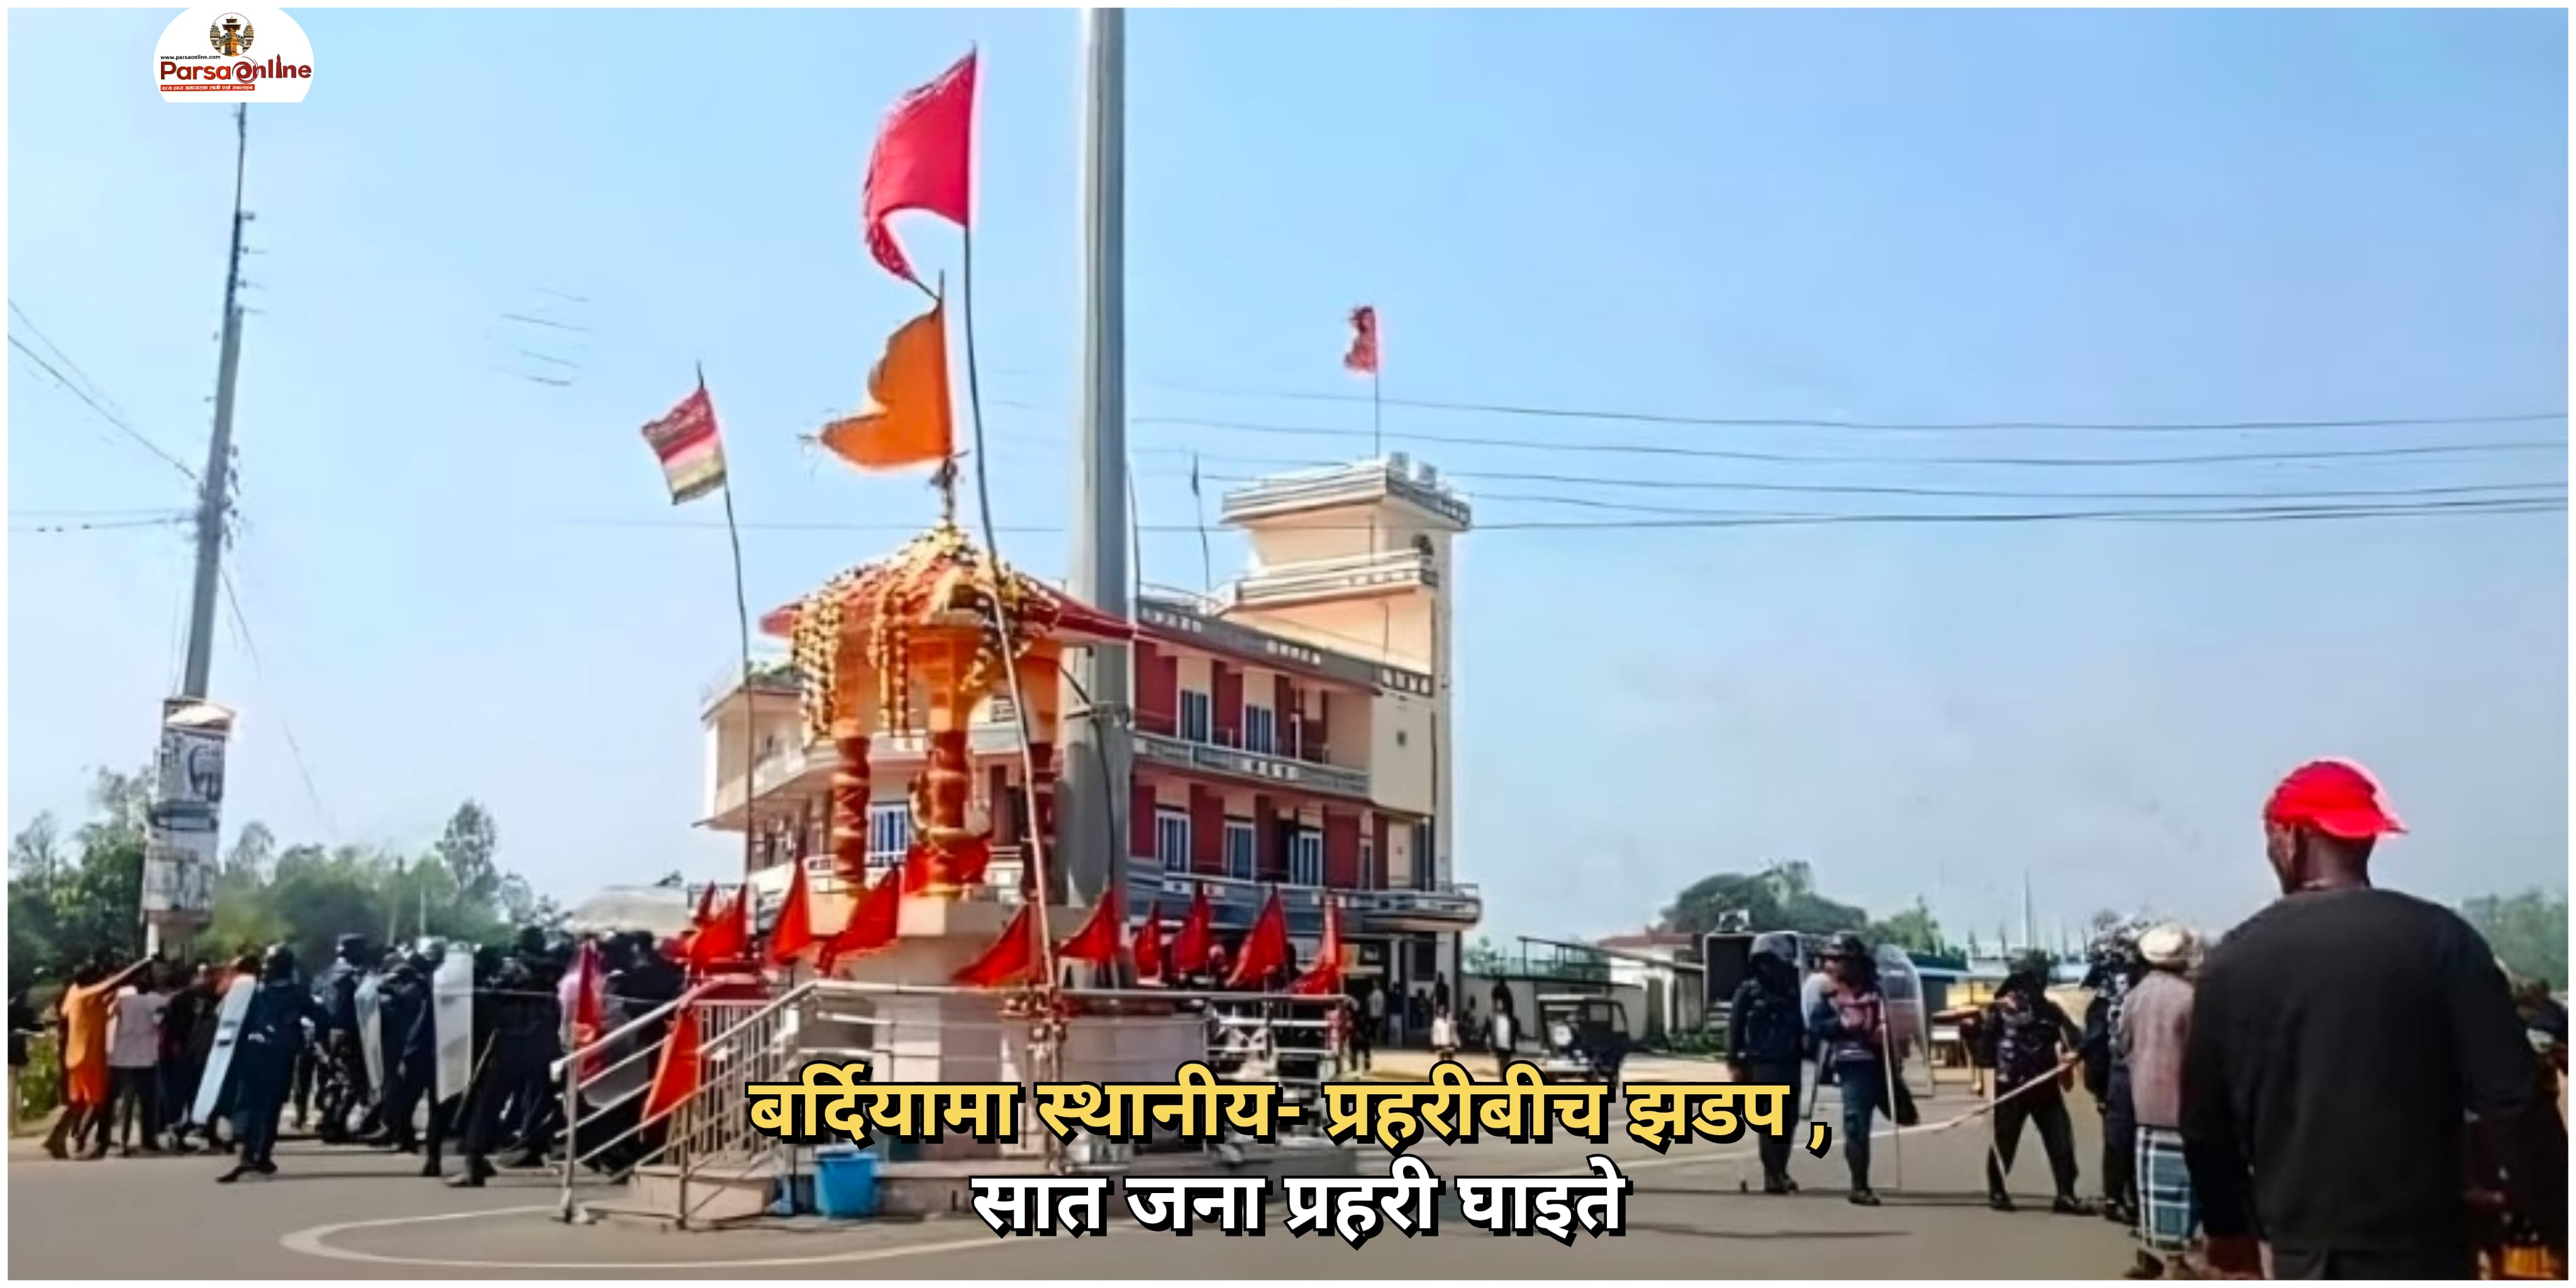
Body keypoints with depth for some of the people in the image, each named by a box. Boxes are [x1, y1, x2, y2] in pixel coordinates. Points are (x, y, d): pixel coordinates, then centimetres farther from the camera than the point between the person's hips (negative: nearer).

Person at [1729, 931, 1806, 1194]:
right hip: (1763, 1064, -6)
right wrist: (1734, 1063, -8)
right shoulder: (1748, 992, -3)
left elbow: (1799, 1027, 20)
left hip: (1789, 1064, 6)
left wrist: (1802, 1052, 13)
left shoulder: (1790, 992, 13)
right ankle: (1774, 1176, -13)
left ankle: (1779, 1173, 17)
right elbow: (1735, 1029, -4)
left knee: (1788, 1120, 7)